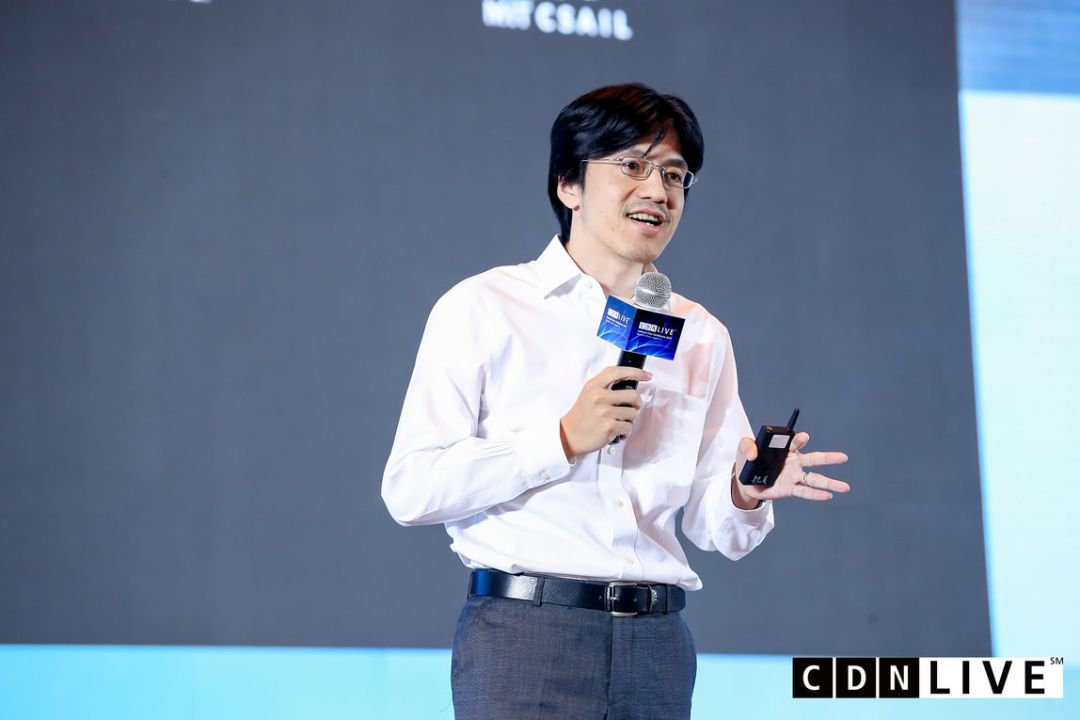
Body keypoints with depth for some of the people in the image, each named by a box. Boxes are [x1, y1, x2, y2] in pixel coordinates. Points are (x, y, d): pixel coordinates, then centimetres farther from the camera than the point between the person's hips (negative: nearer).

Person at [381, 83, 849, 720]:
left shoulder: (703, 337, 16)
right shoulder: (485, 308, 2)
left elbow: (712, 528, 15)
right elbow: (411, 490, -7)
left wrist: (746, 494, -7)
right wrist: (565, 439, -13)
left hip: (656, 644, 4)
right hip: (523, 634, -4)